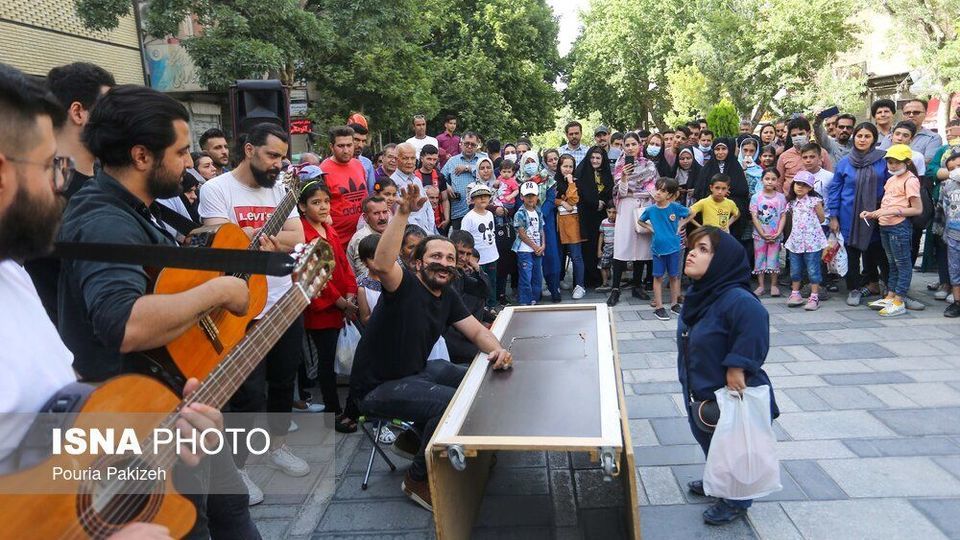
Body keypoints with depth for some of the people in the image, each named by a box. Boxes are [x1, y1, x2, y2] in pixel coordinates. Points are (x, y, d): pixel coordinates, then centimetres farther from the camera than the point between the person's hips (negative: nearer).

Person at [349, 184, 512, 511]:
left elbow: (477, 331, 3)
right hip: (377, 386, -9)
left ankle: (419, 436, 23)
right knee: (451, 403, -28)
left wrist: (496, 350, -19)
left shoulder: (448, 297, 5)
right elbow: (382, 264, -41)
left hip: (417, 371, 9)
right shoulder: (406, 285, -19)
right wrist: (403, 213, -46)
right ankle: (418, 480, -5)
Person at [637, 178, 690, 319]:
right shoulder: (650, 209, -7)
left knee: (674, 276, 11)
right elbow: (640, 221, 12)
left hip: (673, 247, 0)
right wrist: (650, 228, -1)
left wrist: (681, 225, 0)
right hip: (658, 248, 0)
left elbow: (691, 214, 8)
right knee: (658, 277, 5)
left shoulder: (675, 207, -10)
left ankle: (674, 303, 26)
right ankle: (659, 307, 12)